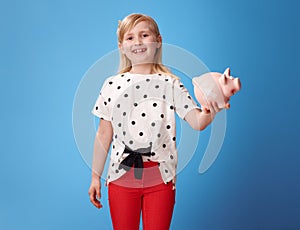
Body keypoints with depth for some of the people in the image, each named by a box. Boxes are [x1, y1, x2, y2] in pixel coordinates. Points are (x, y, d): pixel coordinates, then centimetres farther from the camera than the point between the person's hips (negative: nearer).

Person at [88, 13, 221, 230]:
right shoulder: (112, 85, 3)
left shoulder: (170, 84, 0)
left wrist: (210, 113, -32)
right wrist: (95, 176, 8)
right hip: (121, 176, 1)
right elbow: (104, 134, 6)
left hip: (160, 178, -1)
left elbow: (197, 122, -10)